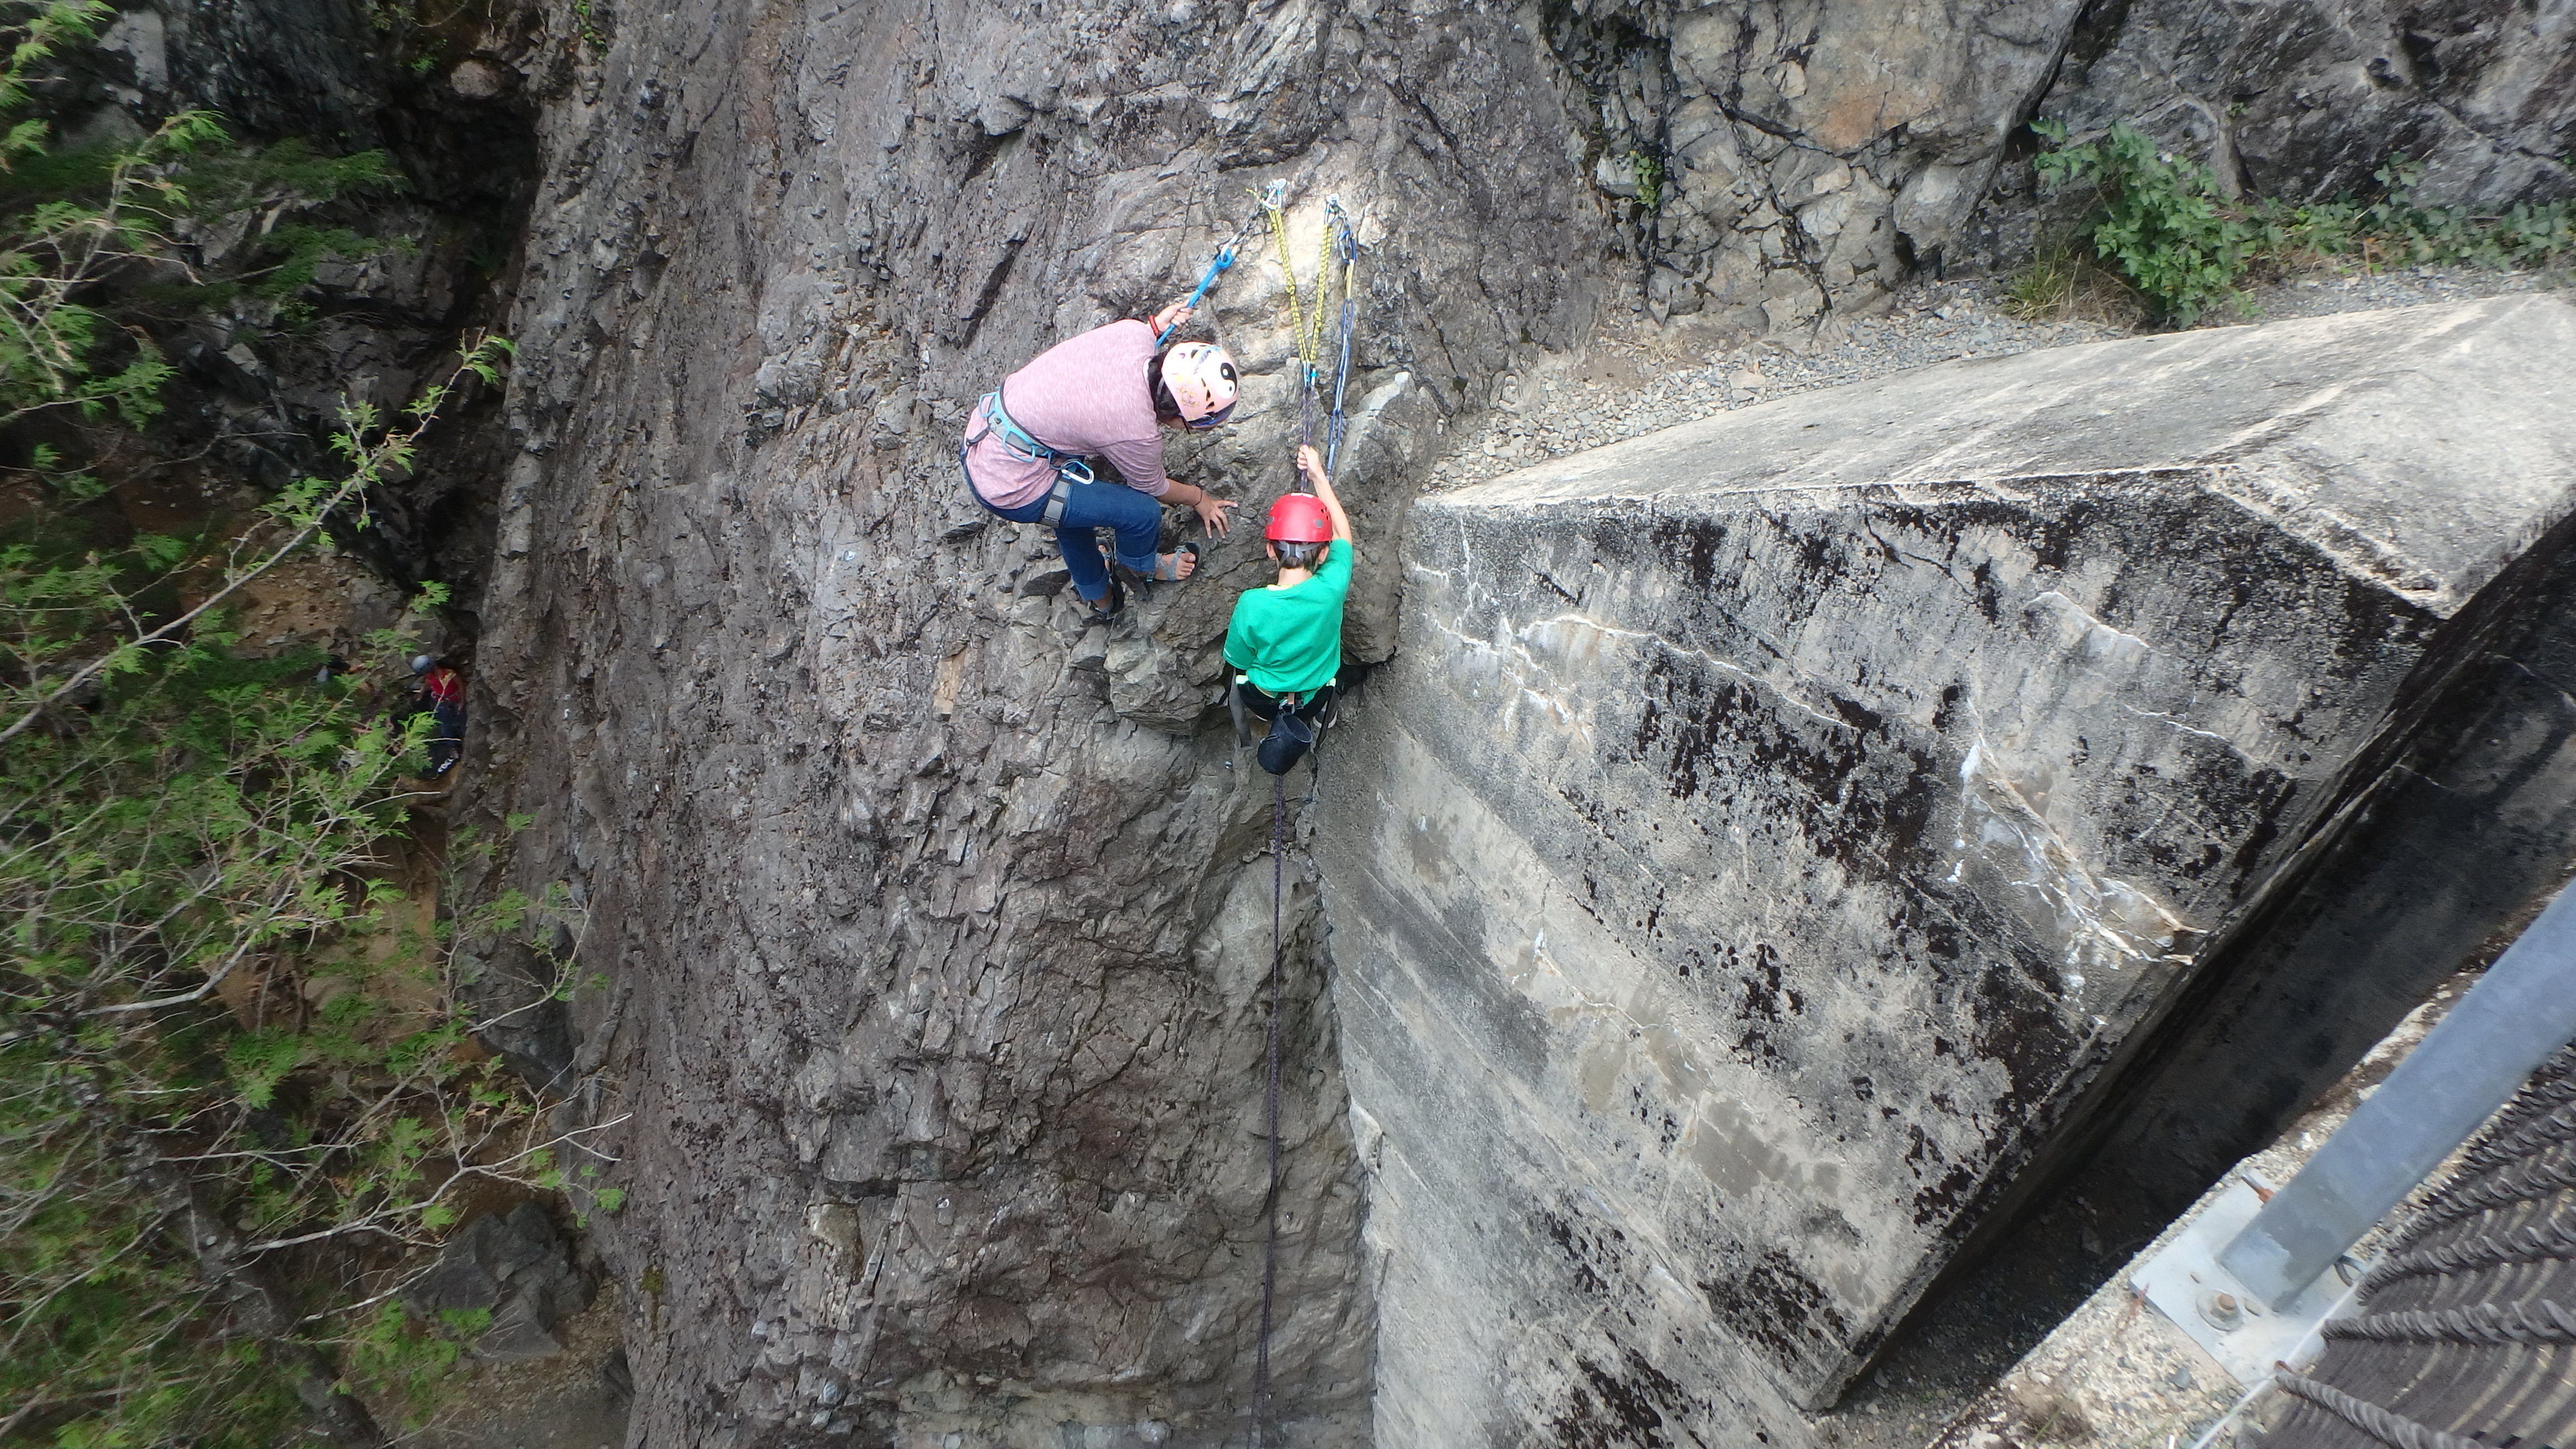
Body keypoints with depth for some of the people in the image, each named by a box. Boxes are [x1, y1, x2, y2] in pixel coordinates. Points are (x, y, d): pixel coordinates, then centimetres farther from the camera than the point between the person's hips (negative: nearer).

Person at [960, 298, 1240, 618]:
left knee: (1073, 499, 33)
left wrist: (1157, 323, 33)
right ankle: (1140, 565, 31)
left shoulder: (1134, 332, -12)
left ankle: (1095, 593, 56)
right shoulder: (1134, 434, -26)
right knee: (1143, 510, -4)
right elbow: (1154, 488, -2)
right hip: (1010, 489, -9)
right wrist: (1200, 500, 17)